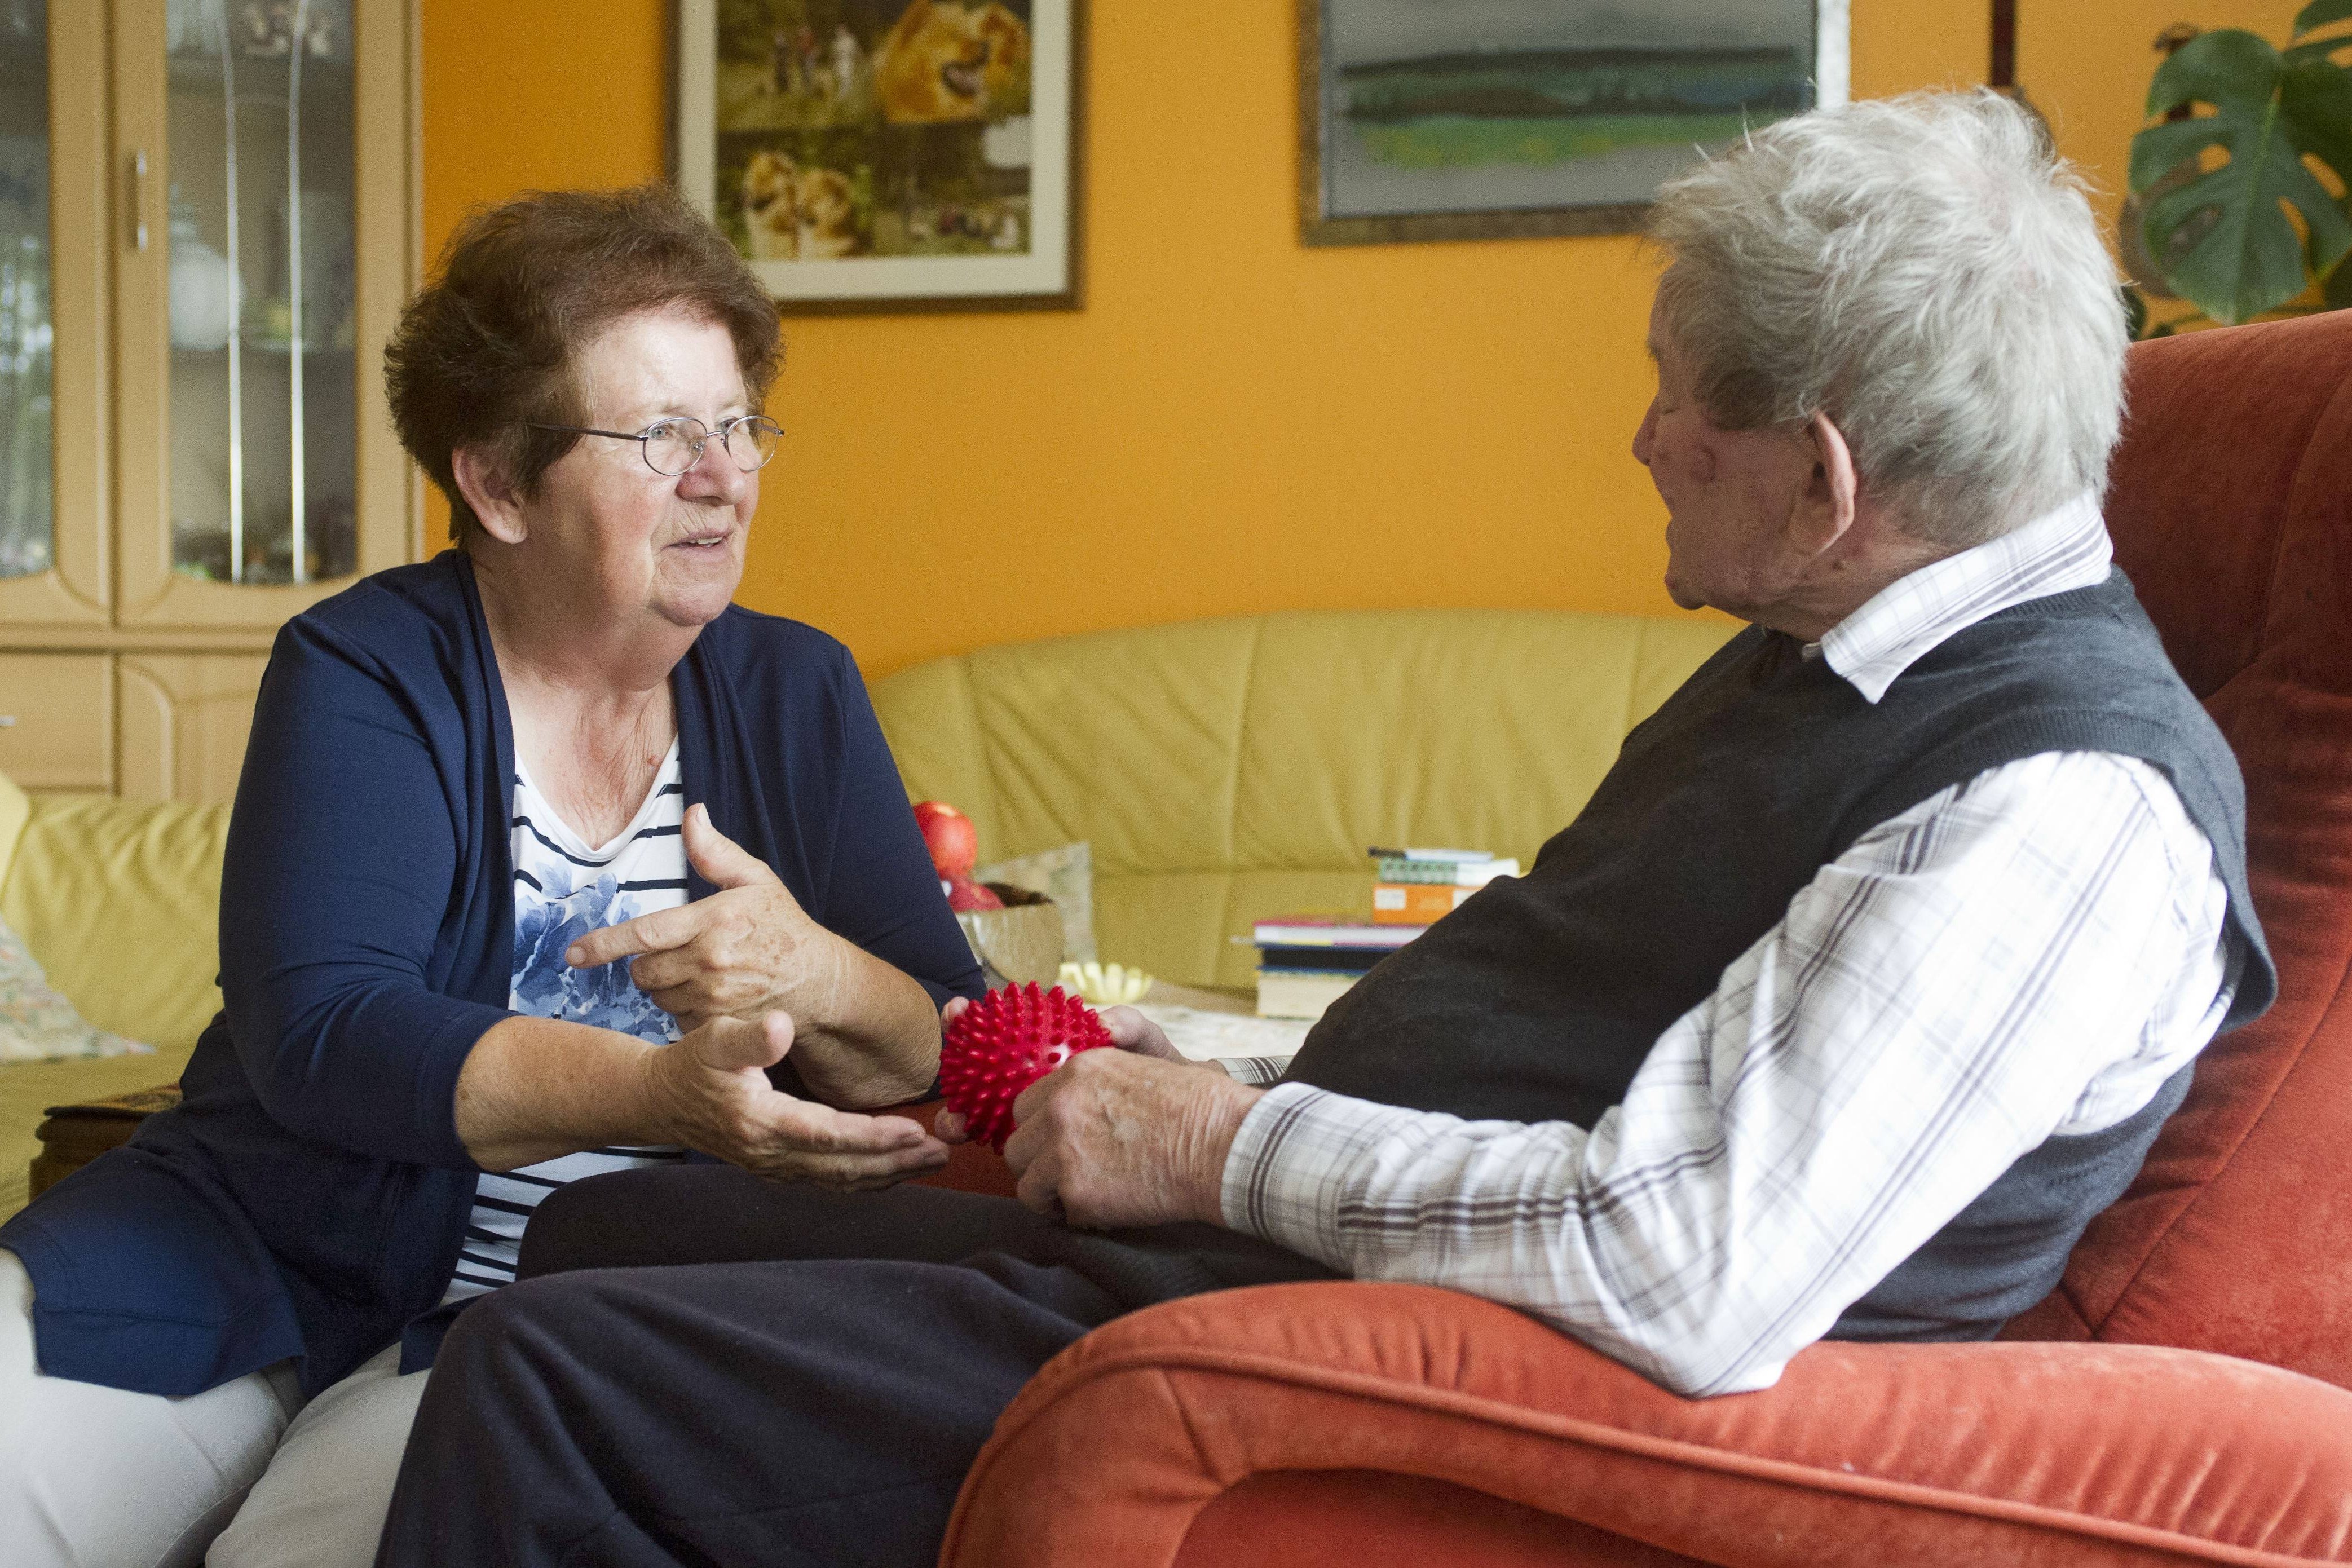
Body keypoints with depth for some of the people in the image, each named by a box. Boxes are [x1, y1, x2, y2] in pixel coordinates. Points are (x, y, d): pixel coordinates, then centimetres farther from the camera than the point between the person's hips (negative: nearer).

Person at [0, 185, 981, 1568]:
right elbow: (317, 1030, -18)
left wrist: (818, 982, -23)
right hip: (270, 1245, 0)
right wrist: (663, 1095, -32)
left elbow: (956, 1047, 1)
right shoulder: (366, 673, -2)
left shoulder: (796, 695, 7)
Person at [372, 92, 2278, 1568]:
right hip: (1266, 1250, 11)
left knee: (542, 1380, -15)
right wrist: (1192, 1077, 10)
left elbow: (1697, 1276, -32)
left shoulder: (2069, 805, -21)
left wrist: (1235, 1147, -18)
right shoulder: (1822, 654, 12)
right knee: (600, 1233, 17)